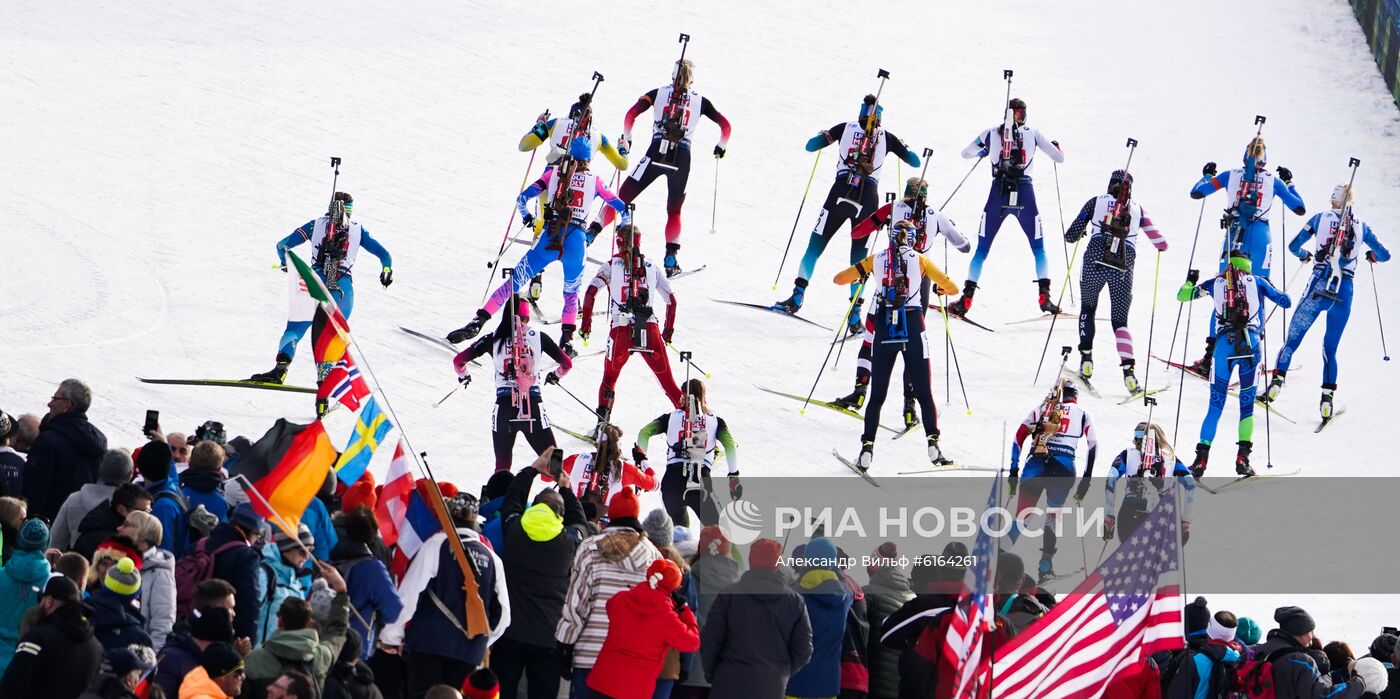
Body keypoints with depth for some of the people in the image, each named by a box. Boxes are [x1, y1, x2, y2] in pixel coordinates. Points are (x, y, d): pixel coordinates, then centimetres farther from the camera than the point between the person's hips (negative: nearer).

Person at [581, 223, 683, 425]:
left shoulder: (611, 266, 6)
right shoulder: (650, 268, 14)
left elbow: (591, 292, -6)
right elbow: (671, 300, 15)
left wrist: (586, 324, 1)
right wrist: (669, 329, 27)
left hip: (622, 331, -1)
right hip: (651, 331, 1)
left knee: (609, 378, 19)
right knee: (667, 382, 9)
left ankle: (602, 423, 6)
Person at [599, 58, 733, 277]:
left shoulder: (659, 93, 9)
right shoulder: (699, 101, 11)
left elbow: (631, 114, 0)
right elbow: (725, 125, 10)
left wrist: (625, 140, 13)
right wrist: (721, 147, 28)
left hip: (656, 154, -1)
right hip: (682, 159, 1)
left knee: (623, 197, 9)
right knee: (674, 211, 17)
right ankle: (670, 259, 5)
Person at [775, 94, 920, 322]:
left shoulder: (846, 128, 11)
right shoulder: (886, 137, 13)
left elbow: (810, 146, 12)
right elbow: (915, 162, 19)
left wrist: (823, 135, 33)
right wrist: (902, 146, 39)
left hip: (841, 192, -1)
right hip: (868, 198, 1)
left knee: (815, 245, 8)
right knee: (859, 258, 9)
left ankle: (798, 296, -4)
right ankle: (854, 313, 1)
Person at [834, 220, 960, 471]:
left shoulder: (877, 259, 10)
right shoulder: (920, 259, 8)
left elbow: (838, 279, 15)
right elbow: (953, 288, 8)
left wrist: (860, 276, 35)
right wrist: (940, 289, 30)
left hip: (883, 331, 1)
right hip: (912, 328, -1)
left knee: (877, 394, 8)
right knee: (923, 392, 6)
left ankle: (867, 448, -2)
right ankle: (932, 442, -8)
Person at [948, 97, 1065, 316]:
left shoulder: (991, 133, 6)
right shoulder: (1033, 134, 3)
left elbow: (966, 153, 18)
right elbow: (1059, 157, 7)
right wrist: (1055, 145, 30)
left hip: (998, 194, 0)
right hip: (1024, 195, 0)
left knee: (982, 248, 9)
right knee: (1038, 247, 14)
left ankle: (967, 298, 0)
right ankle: (1044, 295, -2)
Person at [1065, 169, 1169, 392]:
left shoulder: (1096, 203, 10)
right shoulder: (1137, 209, 14)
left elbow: (1071, 236, 9)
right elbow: (1160, 242, 17)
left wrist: (1081, 232, 33)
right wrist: (1161, 245, 41)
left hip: (1095, 263, -1)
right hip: (1123, 270, 1)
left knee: (1087, 310, 25)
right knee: (1120, 322, 11)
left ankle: (1086, 358, 11)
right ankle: (1128, 368, -12)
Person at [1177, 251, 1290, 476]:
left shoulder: (1216, 283, 17)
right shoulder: (1257, 282, 15)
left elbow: (1182, 296, 26)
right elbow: (1285, 301, 20)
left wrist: (1190, 282, 48)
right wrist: (1271, 289, 40)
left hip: (1224, 344, 1)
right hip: (1251, 343, -1)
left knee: (1216, 405, 6)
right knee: (1247, 404, 7)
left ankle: (1201, 459, -1)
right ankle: (1243, 457, -6)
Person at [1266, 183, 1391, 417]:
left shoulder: (1321, 218, 7)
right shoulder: (1361, 226, 11)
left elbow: (1294, 246, 7)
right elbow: (1385, 255, 19)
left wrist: (1304, 255, 30)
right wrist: (1371, 255, 42)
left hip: (1319, 288, -2)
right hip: (1344, 293, 2)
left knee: (1292, 340, 6)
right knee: (1330, 350, 12)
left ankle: (1277, 380, -11)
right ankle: (1327, 399, 1)